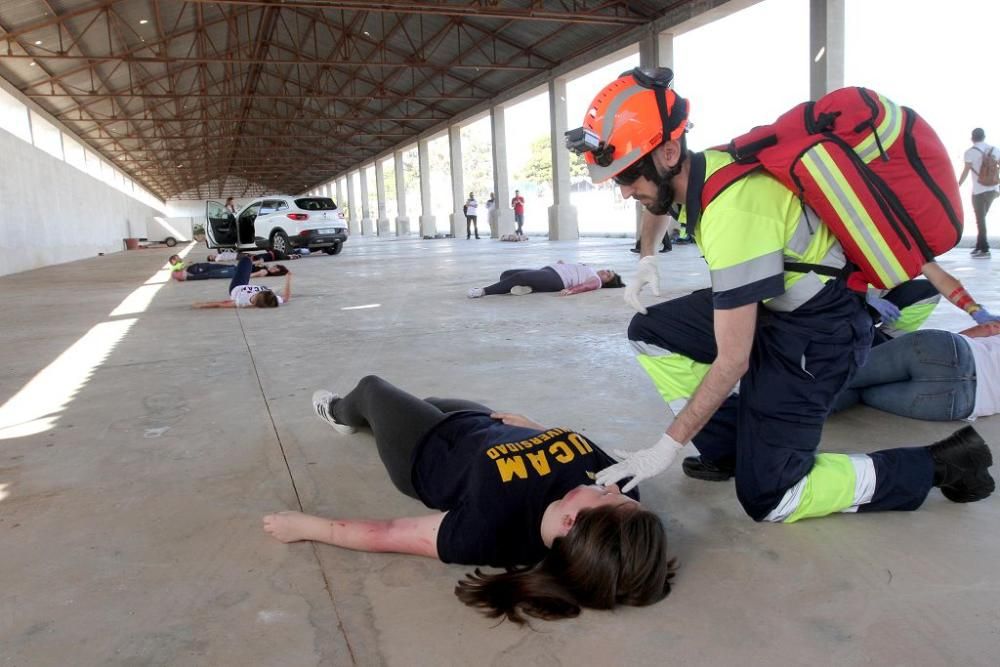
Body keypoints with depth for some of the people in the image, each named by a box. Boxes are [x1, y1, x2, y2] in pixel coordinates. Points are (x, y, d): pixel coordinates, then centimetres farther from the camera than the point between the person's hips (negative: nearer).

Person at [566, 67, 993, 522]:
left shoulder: (732, 210, -32)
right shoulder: (698, 170, -6)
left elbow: (732, 361, -27)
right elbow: (658, 206, 24)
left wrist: (667, 447, -21)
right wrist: (646, 260, 9)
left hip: (819, 334, -9)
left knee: (767, 499, -8)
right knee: (649, 333, 6)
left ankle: (936, 464, 6)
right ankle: (728, 448, 11)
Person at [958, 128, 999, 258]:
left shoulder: (970, 152, -6)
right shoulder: (994, 150, 8)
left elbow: (965, 172, -10)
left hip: (979, 190, -5)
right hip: (993, 189, 5)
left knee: (980, 220, 1)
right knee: (982, 218, 17)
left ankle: (984, 250, -3)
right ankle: (979, 246, 20)